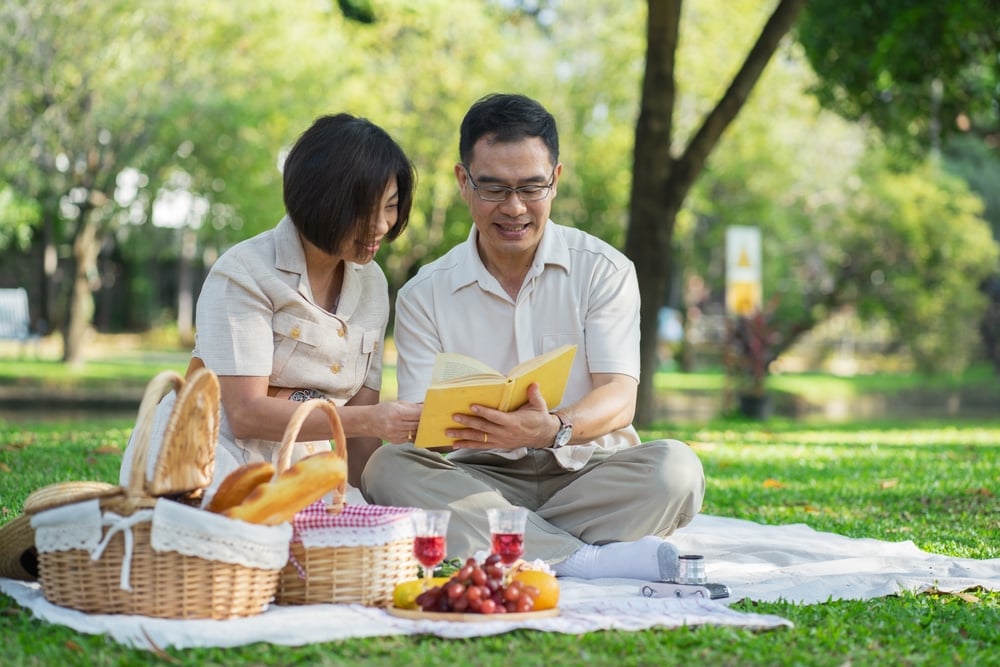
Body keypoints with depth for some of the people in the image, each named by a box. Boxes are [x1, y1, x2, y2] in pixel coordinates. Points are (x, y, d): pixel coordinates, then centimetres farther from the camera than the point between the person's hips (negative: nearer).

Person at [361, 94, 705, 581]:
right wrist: (450, 421, -28)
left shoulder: (604, 271, 4)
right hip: (481, 481, 1)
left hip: (590, 475, 0)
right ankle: (582, 560, -37)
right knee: (388, 468, -28)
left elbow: (619, 398, -7)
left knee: (674, 467, -29)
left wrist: (553, 429, -31)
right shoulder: (425, 295, 6)